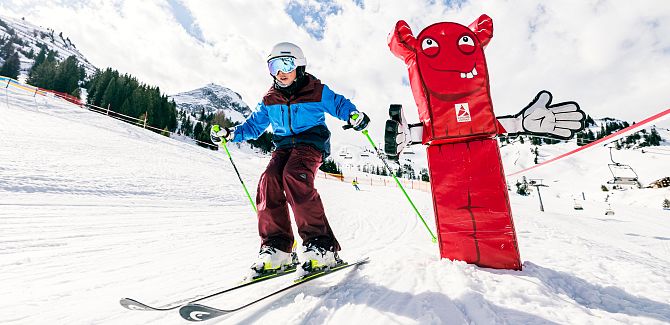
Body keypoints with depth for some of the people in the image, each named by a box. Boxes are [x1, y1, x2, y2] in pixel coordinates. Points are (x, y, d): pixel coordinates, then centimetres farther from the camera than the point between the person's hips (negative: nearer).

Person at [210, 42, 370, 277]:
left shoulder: (317, 91, 2)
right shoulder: (269, 100, 14)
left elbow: (339, 105, 4)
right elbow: (254, 124, 21)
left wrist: (354, 116, -18)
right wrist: (231, 133, 6)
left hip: (311, 143, -4)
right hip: (284, 146, 5)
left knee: (293, 177, -33)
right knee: (269, 181, -24)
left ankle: (321, 245, -27)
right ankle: (275, 247, -16)